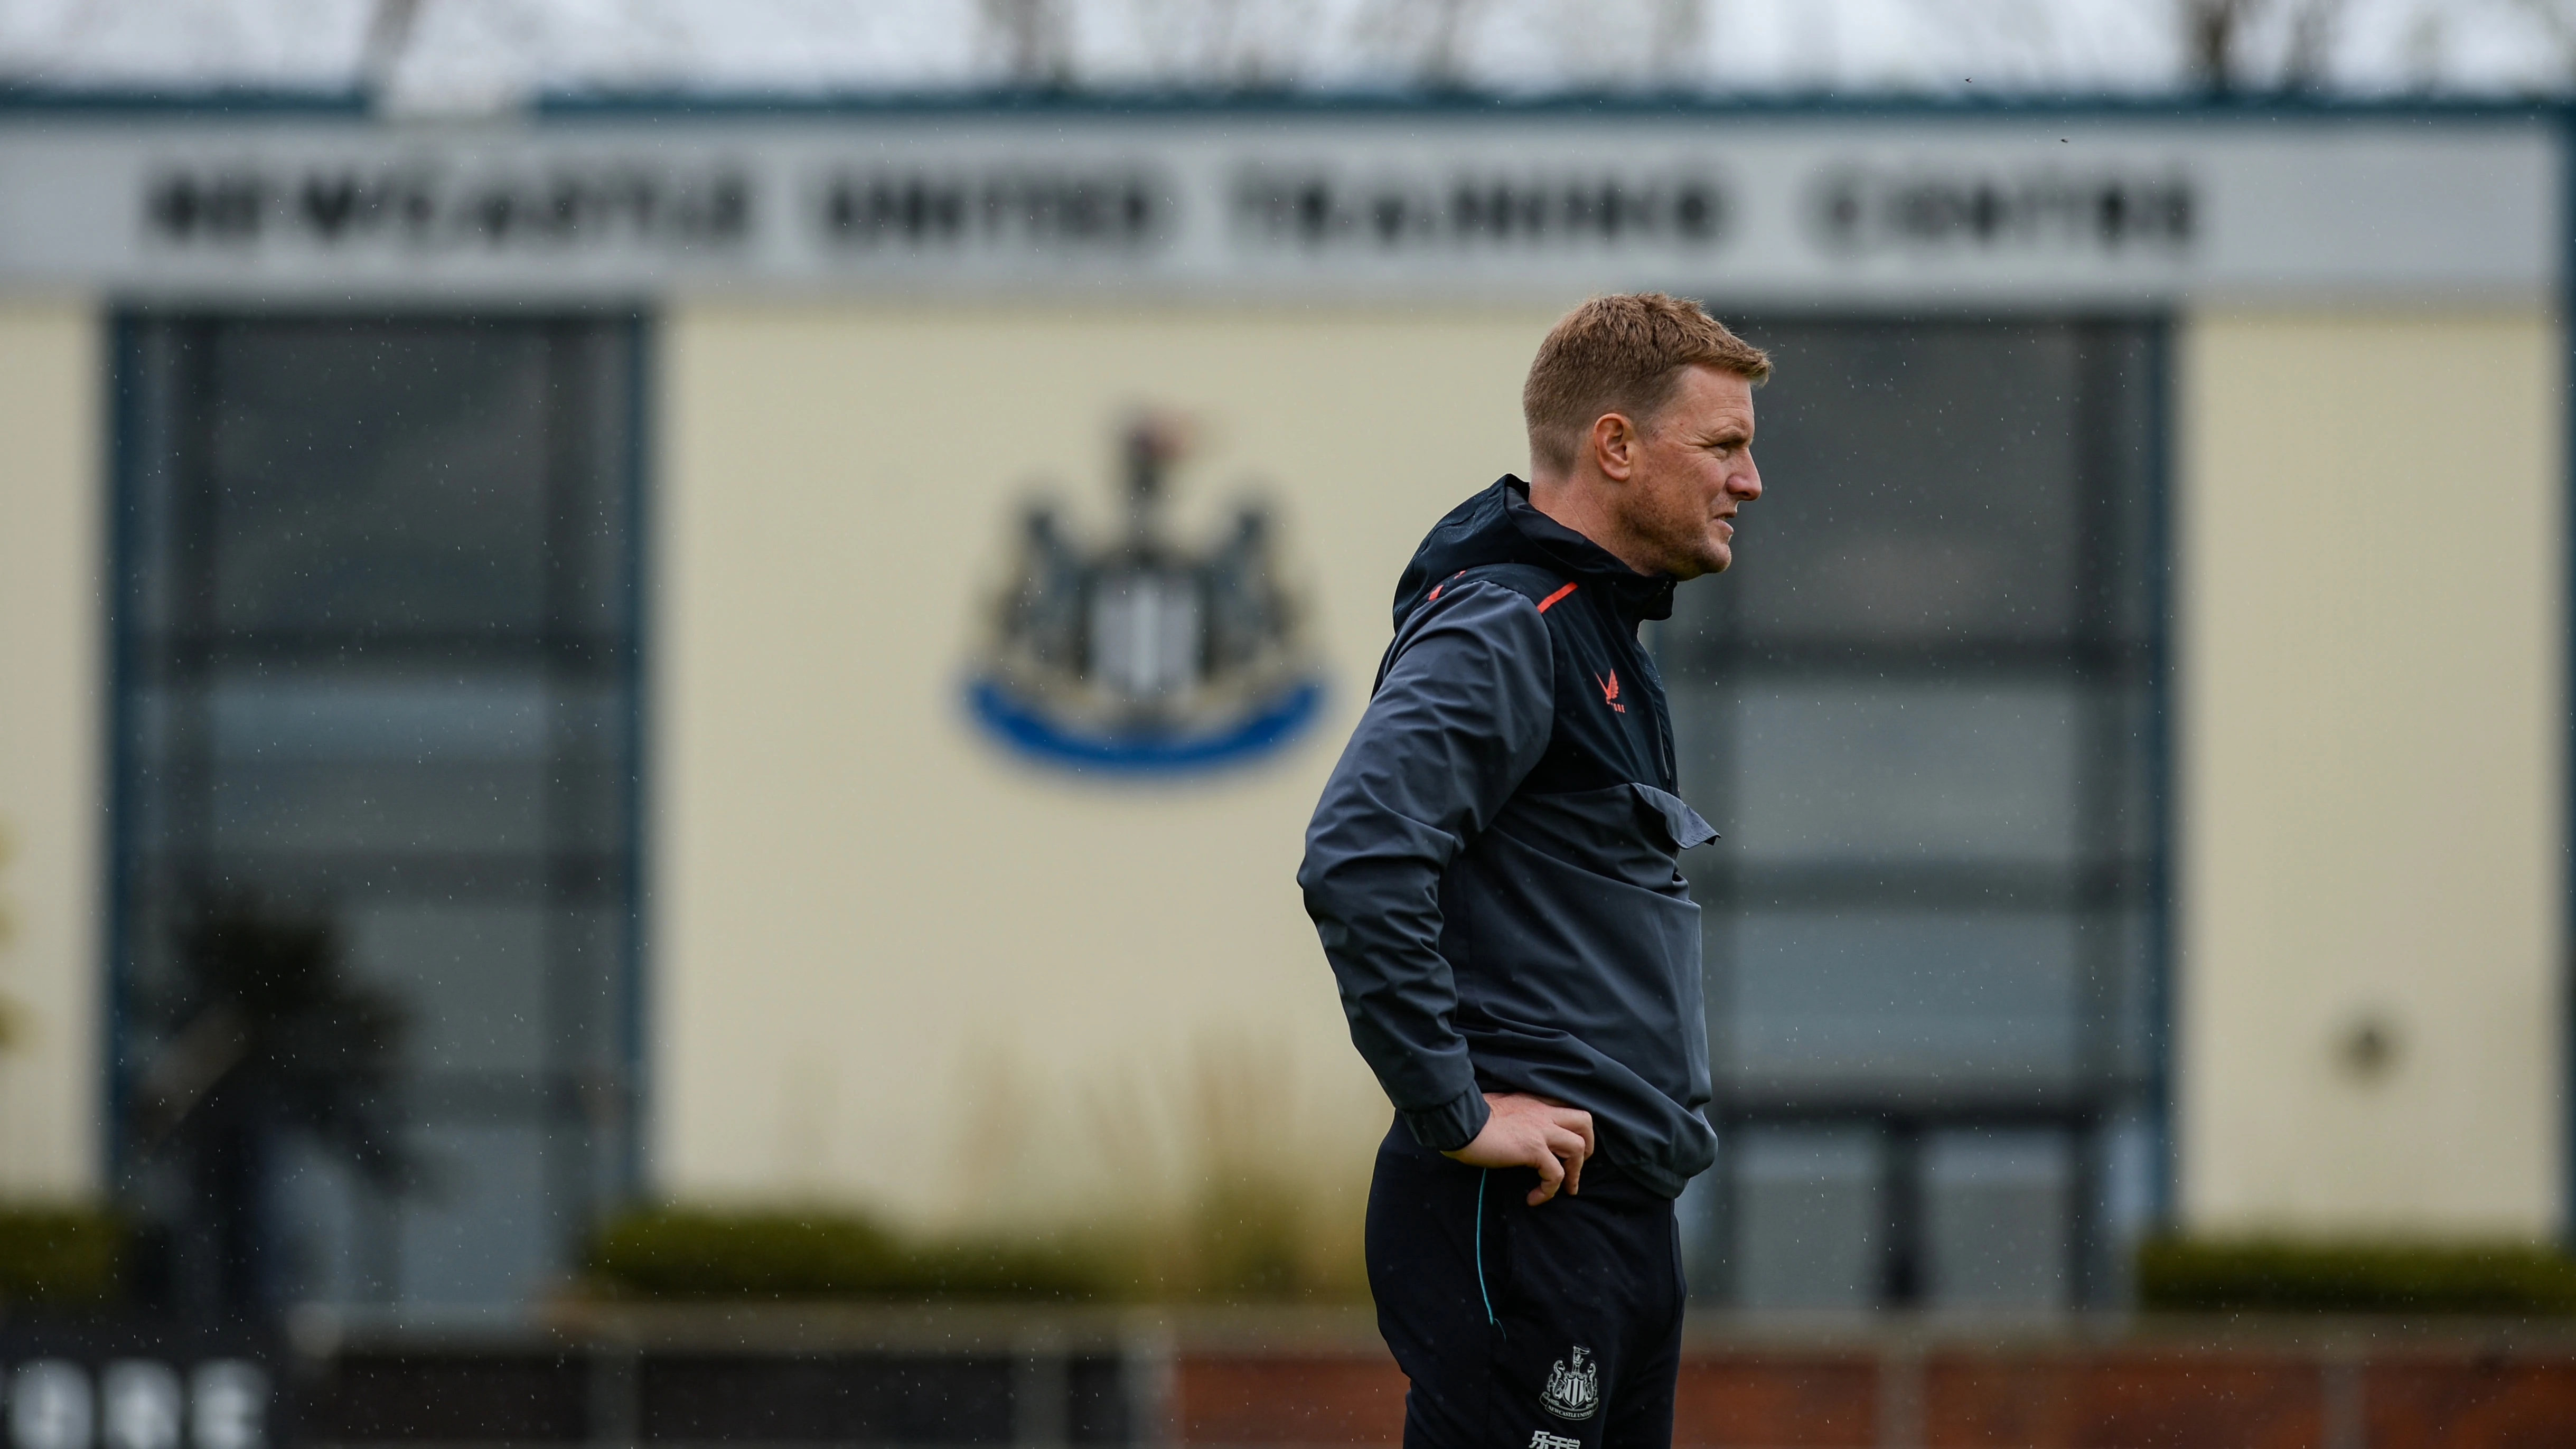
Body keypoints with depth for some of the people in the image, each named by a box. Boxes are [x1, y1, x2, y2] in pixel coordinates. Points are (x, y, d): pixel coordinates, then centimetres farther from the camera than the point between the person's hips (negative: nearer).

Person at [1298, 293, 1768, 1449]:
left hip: (1622, 1216, 10)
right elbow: (1356, 864, -27)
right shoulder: (1496, 635, -13)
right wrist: (1454, 1113, -23)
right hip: (1523, 1219, -10)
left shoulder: (1598, 635, 20)